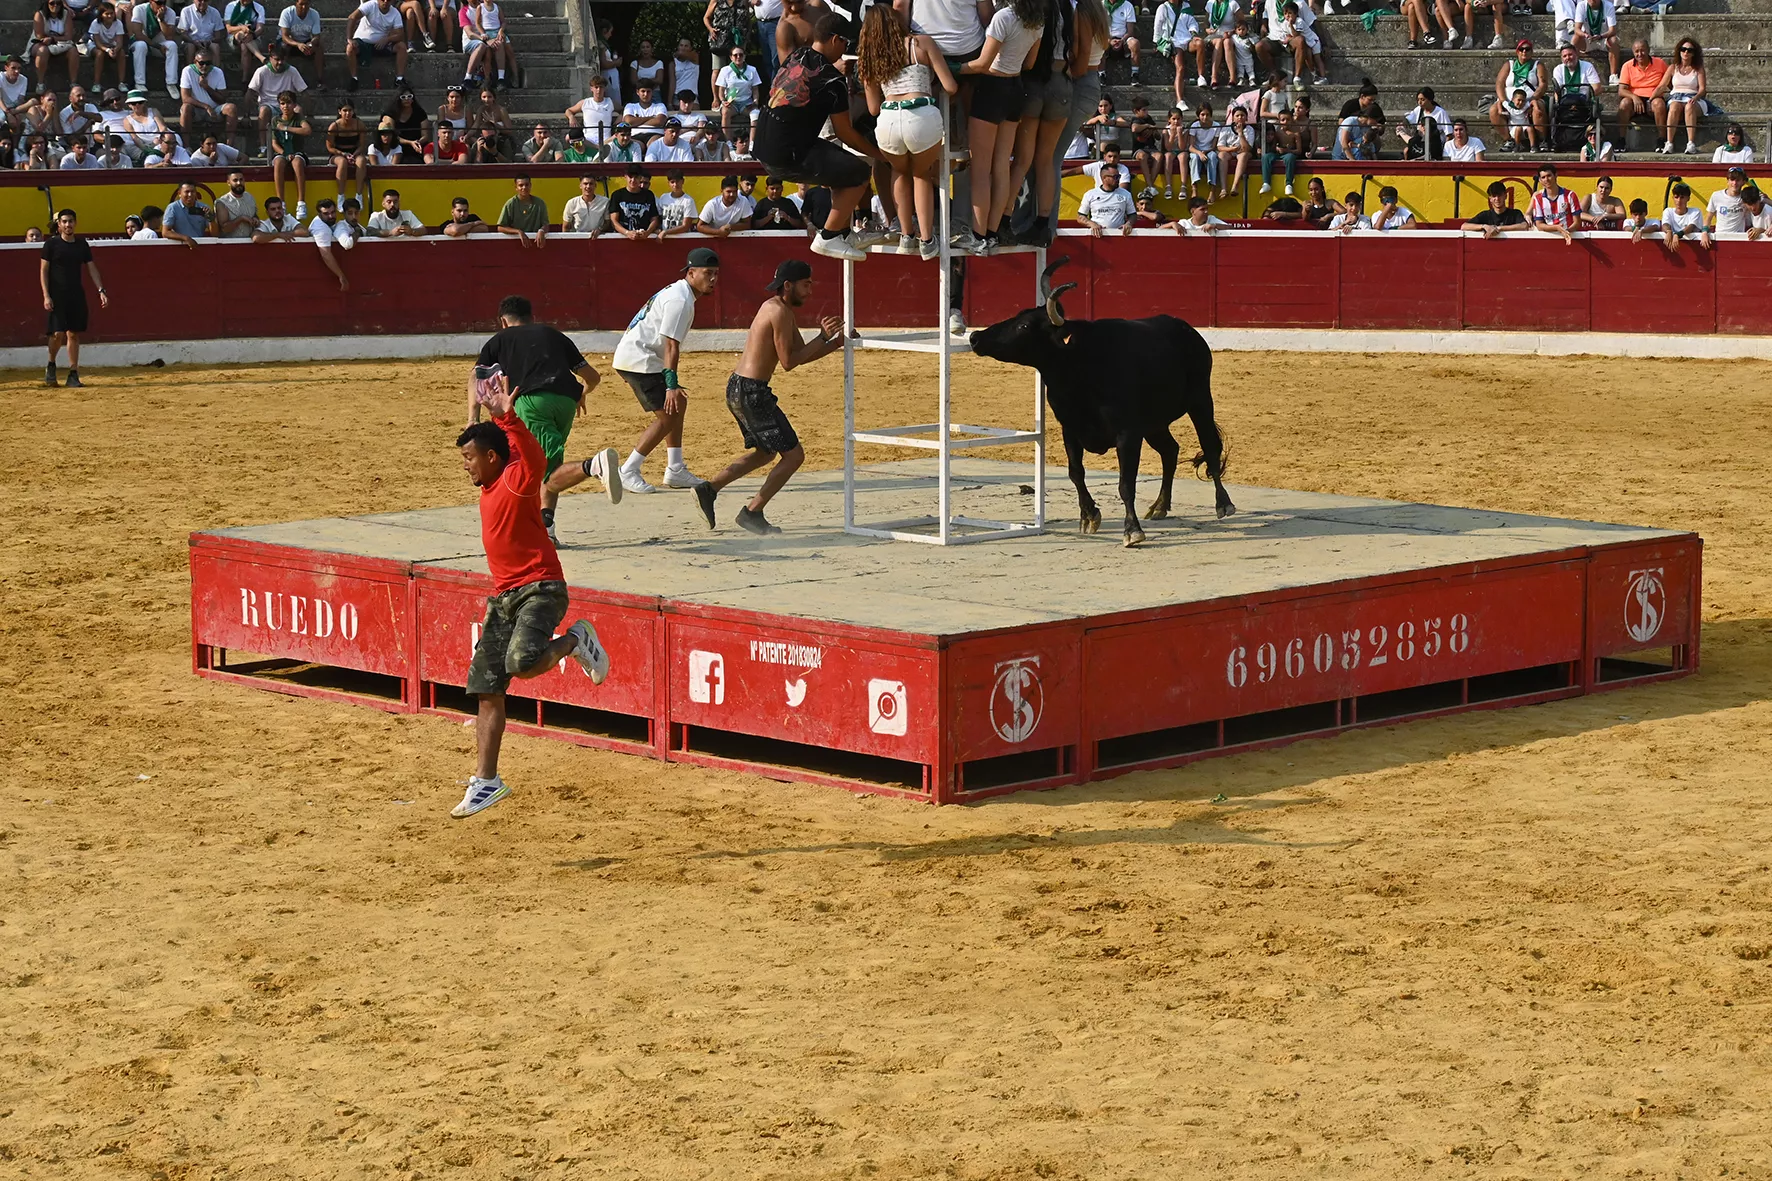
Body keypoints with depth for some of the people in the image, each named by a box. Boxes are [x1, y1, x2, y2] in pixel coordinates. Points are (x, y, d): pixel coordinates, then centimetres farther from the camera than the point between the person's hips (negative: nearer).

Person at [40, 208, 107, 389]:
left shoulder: (82, 244, 8)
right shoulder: (51, 244, -3)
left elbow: (92, 269, 10)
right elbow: (43, 271, -3)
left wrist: (101, 291, -1)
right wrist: (46, 296, -12)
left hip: (77, 296, 4)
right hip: (57, 297, -4)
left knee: (73, 334, 3)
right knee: (58, 333, -12)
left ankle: (73, 375, 7)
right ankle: (51, 365, 14)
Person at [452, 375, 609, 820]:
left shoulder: (517, 480, -13)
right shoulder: (490, 489, 12)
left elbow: (533, 458, -34)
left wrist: (506, 416, -45)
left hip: (539, 590, -9)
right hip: (503, 596, 9)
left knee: (521, 663, -34)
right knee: (486, 691, 6)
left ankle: (575, 640, -2)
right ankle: (485, 782, 14)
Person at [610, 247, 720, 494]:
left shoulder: (677, 291, 16)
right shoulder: (680, 300, -17)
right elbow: (671, 345, -24)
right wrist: (671, 384, -27)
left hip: (633, 357, 11)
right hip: (638, 360, -11)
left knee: (678, 404, 15)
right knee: (667, 415, -10)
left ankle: (675, 470, 17)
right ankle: (628, 472, -7)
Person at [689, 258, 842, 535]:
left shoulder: (779, 309, 16)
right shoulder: (779, 312, -16)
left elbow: (801, 354, 17)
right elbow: (789, 362, -16)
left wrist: (834, 341, 5)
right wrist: (824, 338, -10)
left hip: (737, 388, 10)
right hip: (751, 391, -10)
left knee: (764, 452, 27)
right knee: (793, 455, -2)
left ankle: (709, 489, 20)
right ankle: (752, 513, 2)